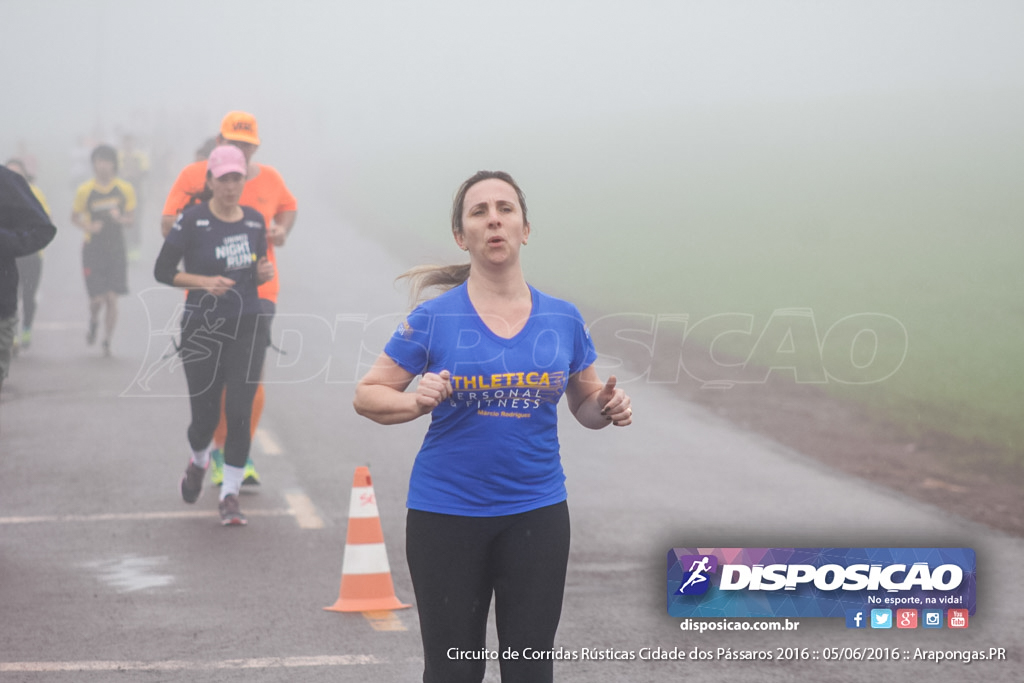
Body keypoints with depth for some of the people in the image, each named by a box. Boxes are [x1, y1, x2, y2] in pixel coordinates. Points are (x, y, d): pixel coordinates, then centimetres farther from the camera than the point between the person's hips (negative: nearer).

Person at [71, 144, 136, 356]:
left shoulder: (125, 189, 0)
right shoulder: (85, 190, -4)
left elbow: (131, 217, 8)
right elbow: (75, 216, 7)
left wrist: (120, 218, -14)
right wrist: (88, 226, -13)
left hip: (116, 250, 1)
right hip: (93, 249, -1)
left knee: (112, 298, -5)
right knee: (97, 298, -6)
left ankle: (107, 342, 11)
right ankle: (93, 321, 30)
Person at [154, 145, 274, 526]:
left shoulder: (254, 221, 5)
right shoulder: (193, 220, -8)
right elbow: (162, 270, -6)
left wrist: (263, 273, -5)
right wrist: (203, 281, -20)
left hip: (248, 327, 2)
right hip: (203, 329, -2)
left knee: (239, 412, -9)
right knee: (205, 414, 5)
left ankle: (230, 495, 1)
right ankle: (198, 463, 40)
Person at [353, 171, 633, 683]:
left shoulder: (562, 319, 2)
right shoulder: (433, 318, -5)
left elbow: (586, 403, 15)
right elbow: (366, 395, 0)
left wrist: (608, 408, -8)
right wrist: (418, 401, -20)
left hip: (536, 513, 2)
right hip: (446, 514, -2)